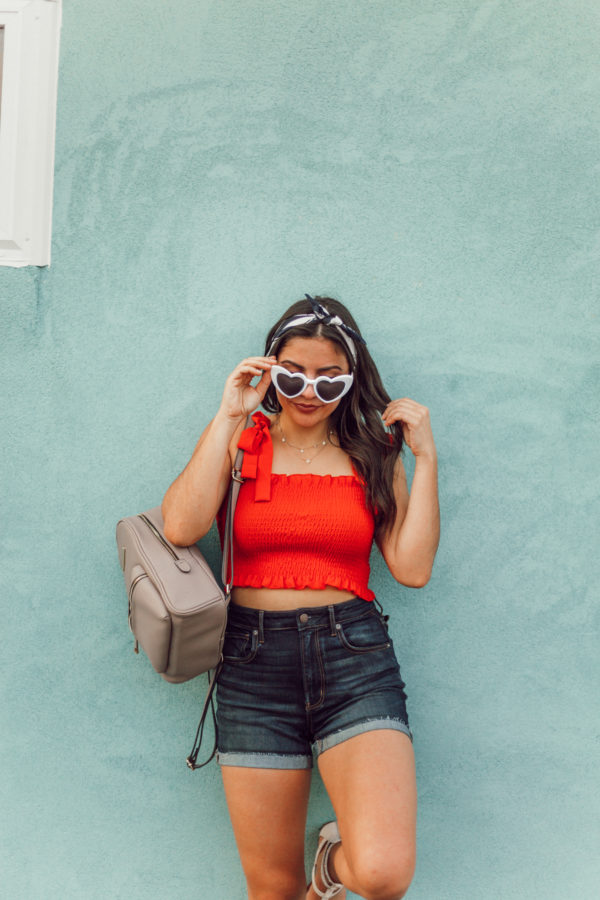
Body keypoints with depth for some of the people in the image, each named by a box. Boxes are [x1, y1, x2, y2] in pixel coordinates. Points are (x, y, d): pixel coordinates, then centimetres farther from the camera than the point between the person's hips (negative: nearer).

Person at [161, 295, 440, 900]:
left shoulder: (373, 453, 11)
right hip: (254, 663, 1)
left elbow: (412, 568, 2)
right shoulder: (238, 442, 10)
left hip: (354, 656, 0)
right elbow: (180, 527, -10)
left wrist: (425, 458, 0)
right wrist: (229, 414, -6)